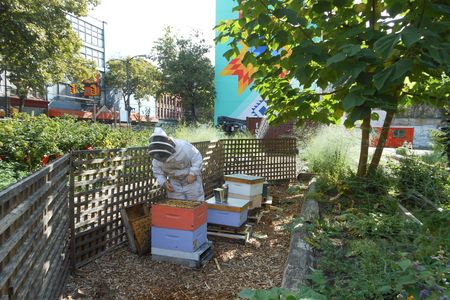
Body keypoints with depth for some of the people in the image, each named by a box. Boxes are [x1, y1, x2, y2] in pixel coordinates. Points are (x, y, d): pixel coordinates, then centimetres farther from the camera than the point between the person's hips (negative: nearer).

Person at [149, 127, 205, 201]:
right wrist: (163, 182, -14)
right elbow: (157, 173, 4)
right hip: (174, 184, 3)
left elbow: (197, 158, -16)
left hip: (191, 181, -3)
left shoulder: (183, 146, -25)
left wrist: (193, 174, -24)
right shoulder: (156, 157, -11)